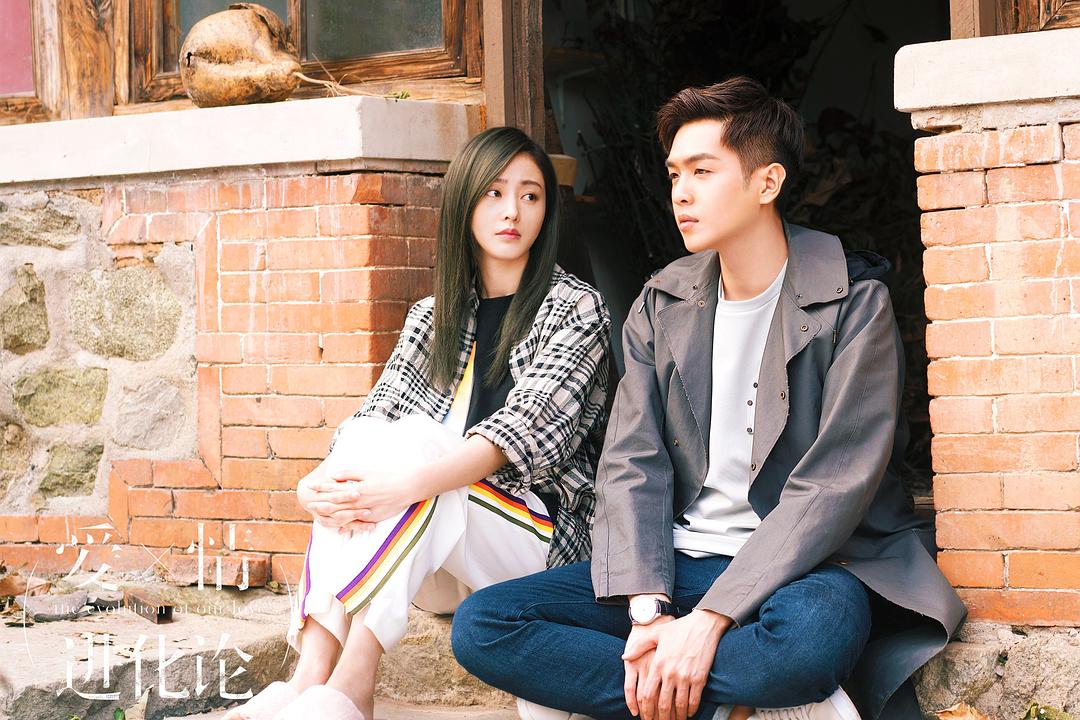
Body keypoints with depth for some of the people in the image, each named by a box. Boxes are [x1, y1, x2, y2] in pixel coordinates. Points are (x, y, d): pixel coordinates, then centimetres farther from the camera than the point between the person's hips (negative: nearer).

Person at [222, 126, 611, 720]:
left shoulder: (575, 309, -2)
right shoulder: (433, 319, 15)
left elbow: (524, 428, -18)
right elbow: (372, 418, 2)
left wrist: (409, 483, -35)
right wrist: (316, 484, -23)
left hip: (543, 537, -4)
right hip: (444, 572, 5)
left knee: (411, 443, -29)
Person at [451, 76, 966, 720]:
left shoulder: (852, 303, -6)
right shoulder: (662, 305, 11)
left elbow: (836, 484, -15)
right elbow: (632, 465, 3)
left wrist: (707, 620, -24)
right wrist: (648, 612, -16)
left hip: (802, 569, -6)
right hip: (681, 564, 6)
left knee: (811, 631, -42)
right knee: (480, 625, -16)